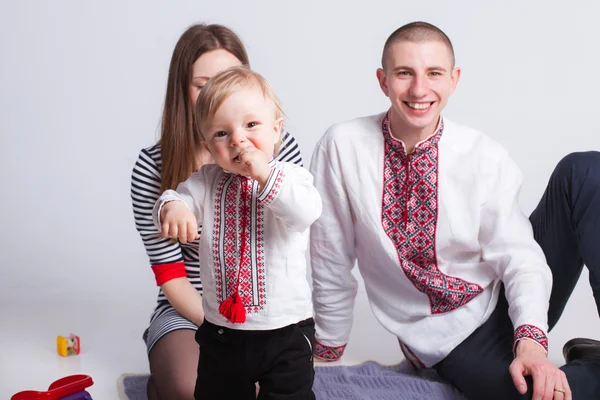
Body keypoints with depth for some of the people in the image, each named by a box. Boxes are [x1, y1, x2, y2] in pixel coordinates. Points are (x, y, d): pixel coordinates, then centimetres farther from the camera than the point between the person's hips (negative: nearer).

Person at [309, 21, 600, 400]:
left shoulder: (485, 157, -9)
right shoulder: (342, 146, -11)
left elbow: (518, 255, -12)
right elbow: (331, 262, -4)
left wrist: (531, 340, -29)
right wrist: (327, 352, 5)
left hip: (511, 304, 3)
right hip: (450, 340, -2)